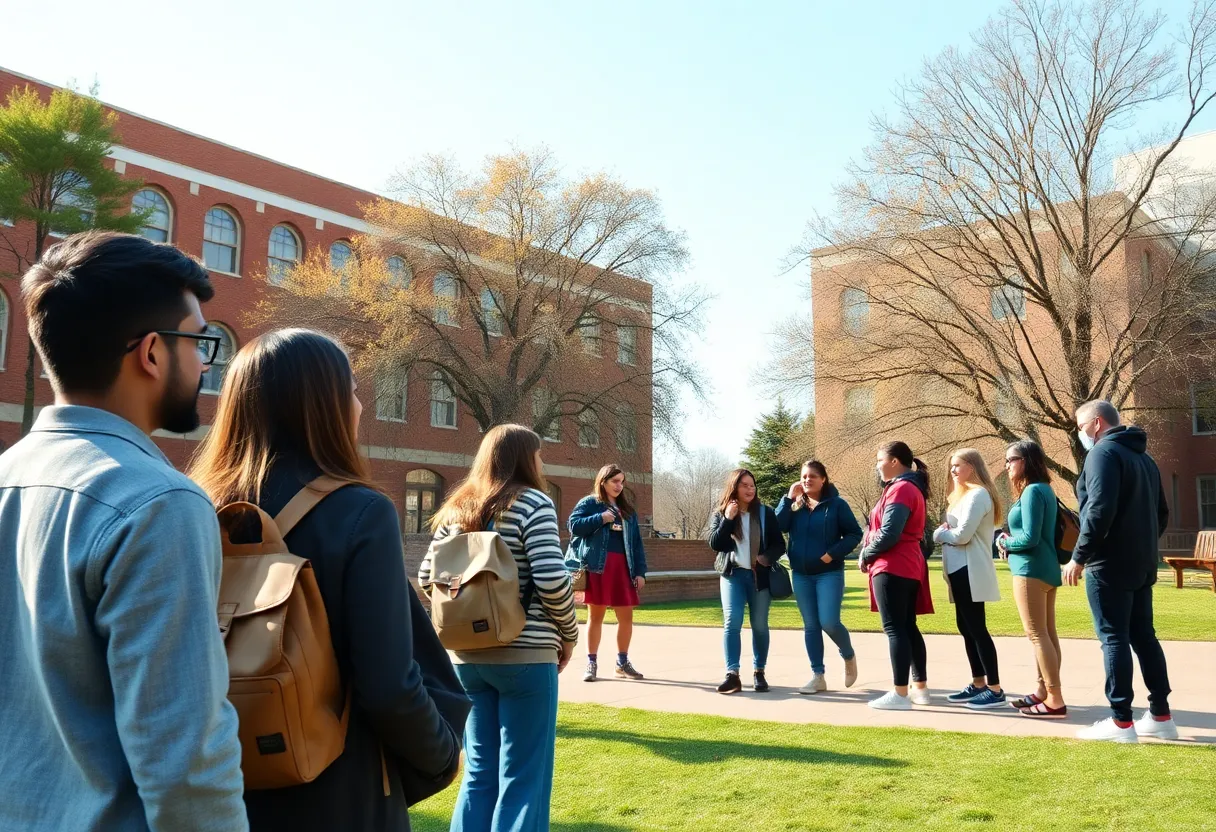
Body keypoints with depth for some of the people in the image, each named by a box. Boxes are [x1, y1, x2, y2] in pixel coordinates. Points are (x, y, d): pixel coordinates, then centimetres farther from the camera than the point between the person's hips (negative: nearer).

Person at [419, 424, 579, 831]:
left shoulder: (456, 509, 10)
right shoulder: (532, 503, -8)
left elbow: (427, 576, 9)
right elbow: (552, 580, -17)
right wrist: (569, 635, -2)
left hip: (468, 655, 6)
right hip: (525, 656, -6)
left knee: (479, 771, 16)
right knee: (524, 778, 3)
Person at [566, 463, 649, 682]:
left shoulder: (627, 509, 18)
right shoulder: (589, 503, 3)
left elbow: (636, 542, 14)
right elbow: (573, 524, -10)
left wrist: (640, 571, 5)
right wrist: (600, 519, -15)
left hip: (622, 567, 5)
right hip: (597, 566, -5)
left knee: (626, 616, 6)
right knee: (595, 615, 2)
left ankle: (622, 662, 20)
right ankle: (592, 663, 11)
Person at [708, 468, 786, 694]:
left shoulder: (765, 512, 4)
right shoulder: (720, 514, 4)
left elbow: (779, 544, 3)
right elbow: (714, 544, -7)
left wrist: (767, 557, -16)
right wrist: (728, 519, -17)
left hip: (759, 575, 1)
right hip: (733, 575, -1)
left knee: (759, 625, 5)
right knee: (732, 622, -11)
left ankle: (759, 672, 17)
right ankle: (732, 674, -12)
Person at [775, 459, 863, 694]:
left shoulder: (836, 504, -3)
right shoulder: (795, 505, 7)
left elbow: (855, 534, -4)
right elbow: (779, 526, -7)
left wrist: (834, 554, -16)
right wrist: (789, 498, -11)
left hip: (829, 573, -4)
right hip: (801, 574, 4)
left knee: (829, 623, -12)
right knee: (810, 626, 6)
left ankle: (849, 656, 17)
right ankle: (818, 676, 12)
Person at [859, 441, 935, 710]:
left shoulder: (899, 489, -15)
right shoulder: (912, 488, 18)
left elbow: (888, 534, -22)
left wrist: (865, 555, -7)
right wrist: (869, 554, 6)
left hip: (891, 568, -10)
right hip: (908, 566, 10)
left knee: (894, 629, -7)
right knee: (908, 627, 14)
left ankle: (900, 694, -6)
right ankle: (920, 688, 18)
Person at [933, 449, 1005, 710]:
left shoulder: (977, 495, -12)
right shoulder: (963, 495, 20)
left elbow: (962, 535, -19)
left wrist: (939, 534, -2)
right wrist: (945, 532, -3)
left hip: (970, 570, -10)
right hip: (960, 569, 10)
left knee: (976, 628, -8)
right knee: (966, 627, 13)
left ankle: (995, 690, -3)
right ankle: (978, 684, 20)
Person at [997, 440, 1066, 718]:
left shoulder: (1032, 491, -15)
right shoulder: (1043, 489, 15)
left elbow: (1030, 538, -22)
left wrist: (1005, 542, -4)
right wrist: (1009, 541, 6)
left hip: (1031, 569, -10)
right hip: (1046, 568, 10)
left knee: (1037, 635, -7)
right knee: (1047, 633, 13)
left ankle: (1055, 701, -6)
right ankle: (1044, 692, 21)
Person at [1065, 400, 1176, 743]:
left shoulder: (1102, 453, -12)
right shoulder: (1143, 457, 17)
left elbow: (1099, 511, -22)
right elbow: (1162, 512, 23)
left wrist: (1079, 557, -17)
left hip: (1109, 564, -9)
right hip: (1141, 564, 9)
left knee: (1114, 639, -5)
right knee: (1143, 636, 13)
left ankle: (1121, 722, -3)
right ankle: (1161, 716, 17)